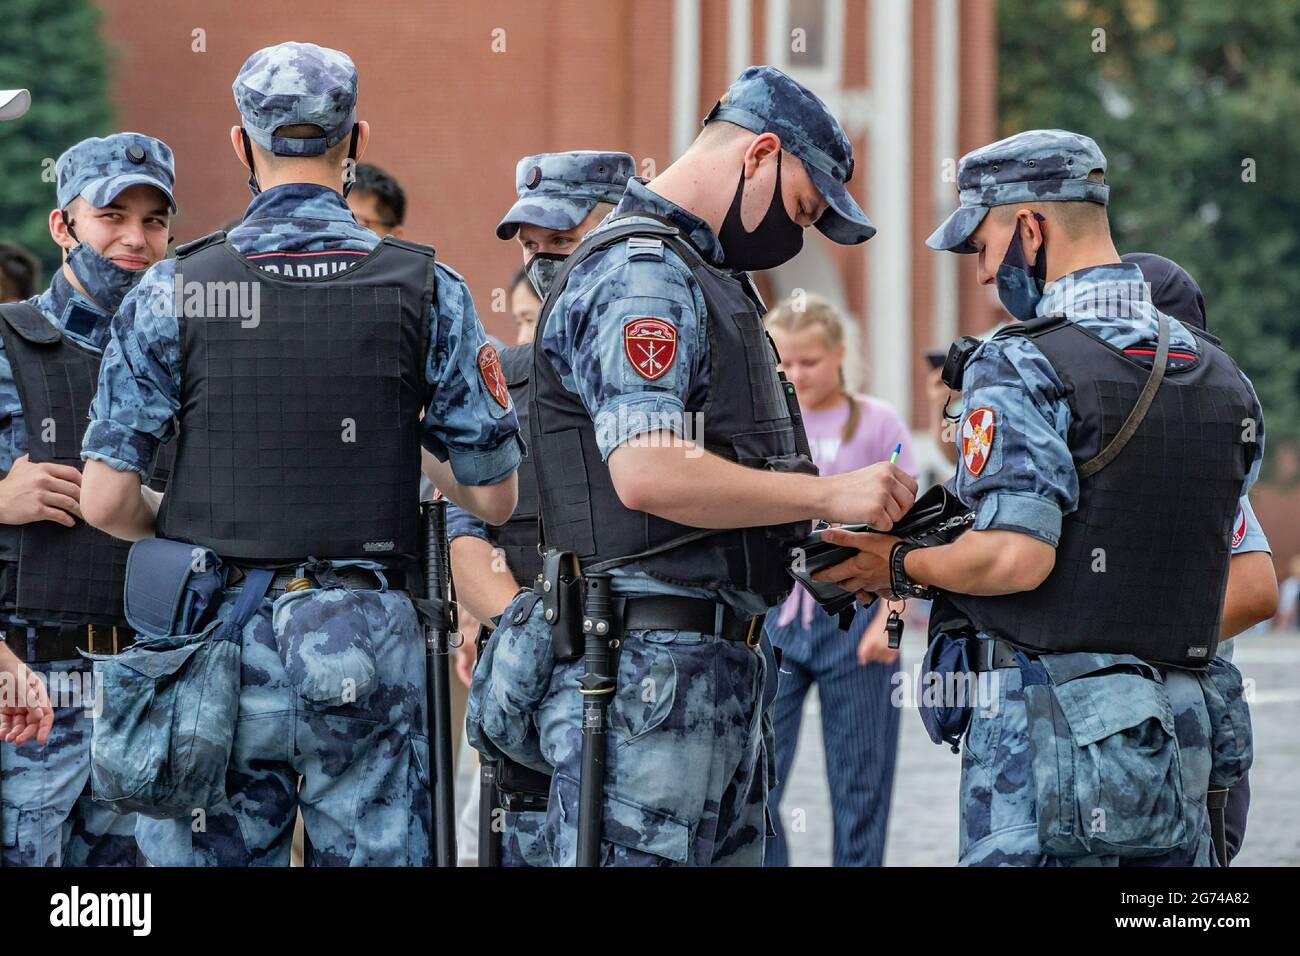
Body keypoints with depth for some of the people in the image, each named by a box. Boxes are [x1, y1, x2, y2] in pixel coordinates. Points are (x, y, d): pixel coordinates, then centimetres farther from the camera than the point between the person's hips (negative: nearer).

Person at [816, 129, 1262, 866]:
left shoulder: (1022, 370, -11)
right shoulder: (1226, 381, 12)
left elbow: (1016, 558, -20)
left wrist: (902, 569, -3)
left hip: (1053, 738, -7)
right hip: (1183, 741, 7)